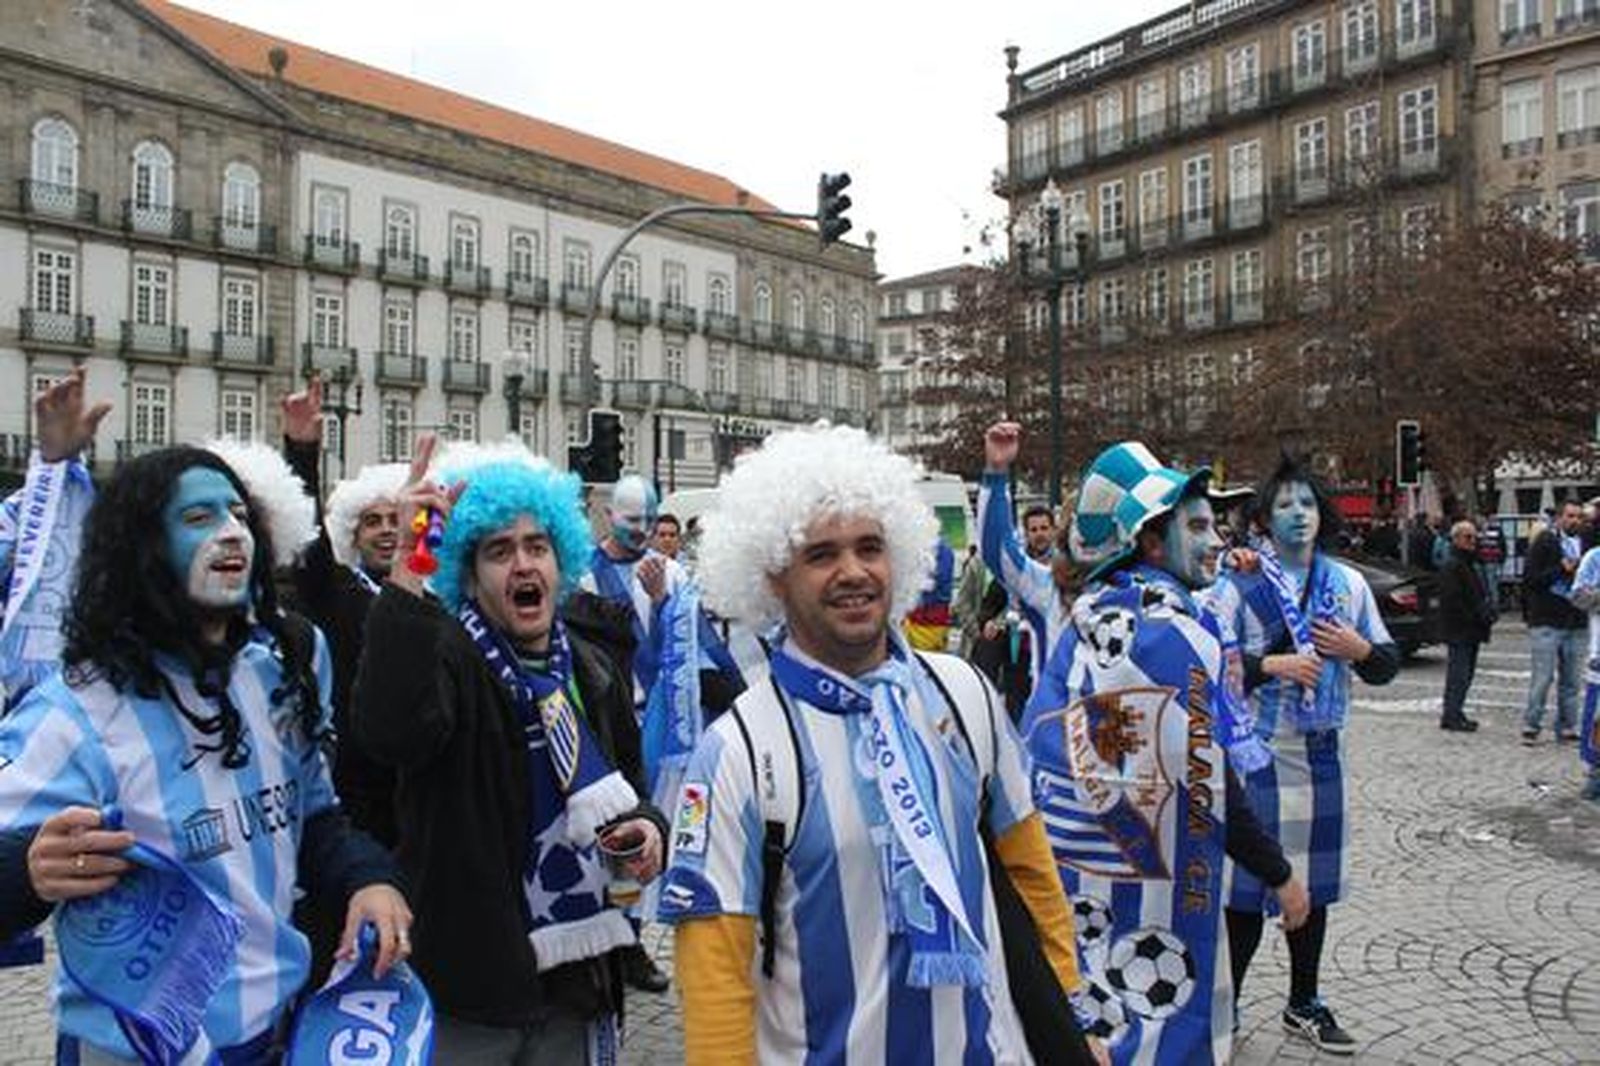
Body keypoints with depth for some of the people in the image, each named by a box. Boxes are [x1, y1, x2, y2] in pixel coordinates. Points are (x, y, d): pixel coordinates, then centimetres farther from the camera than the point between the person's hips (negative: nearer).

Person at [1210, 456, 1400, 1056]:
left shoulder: (1349, 583, 8)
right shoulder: (1239, 583, -6)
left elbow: (1387, 666, 12)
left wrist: (1357, 649, -8)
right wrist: (1270, 664, -21)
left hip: (1323, 752, 5)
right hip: (1257, 752, -5)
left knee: (1313, 883, 15)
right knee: (1248, 884, 0)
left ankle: (1303, 1004, 32)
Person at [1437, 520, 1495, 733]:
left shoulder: (1474, 565, 19)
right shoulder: (1451, 566, -13)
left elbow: (1483, 593, 26)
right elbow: (1452, 601, -19)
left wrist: (1488, 612, 8)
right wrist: (1477, 617, -16)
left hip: (1473, 630, 10)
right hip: (1459, 630, -10)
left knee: (1465, 673, 12)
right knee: (1459, 673, -8)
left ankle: (1452, 715, 19)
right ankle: (1453, 717, -4)